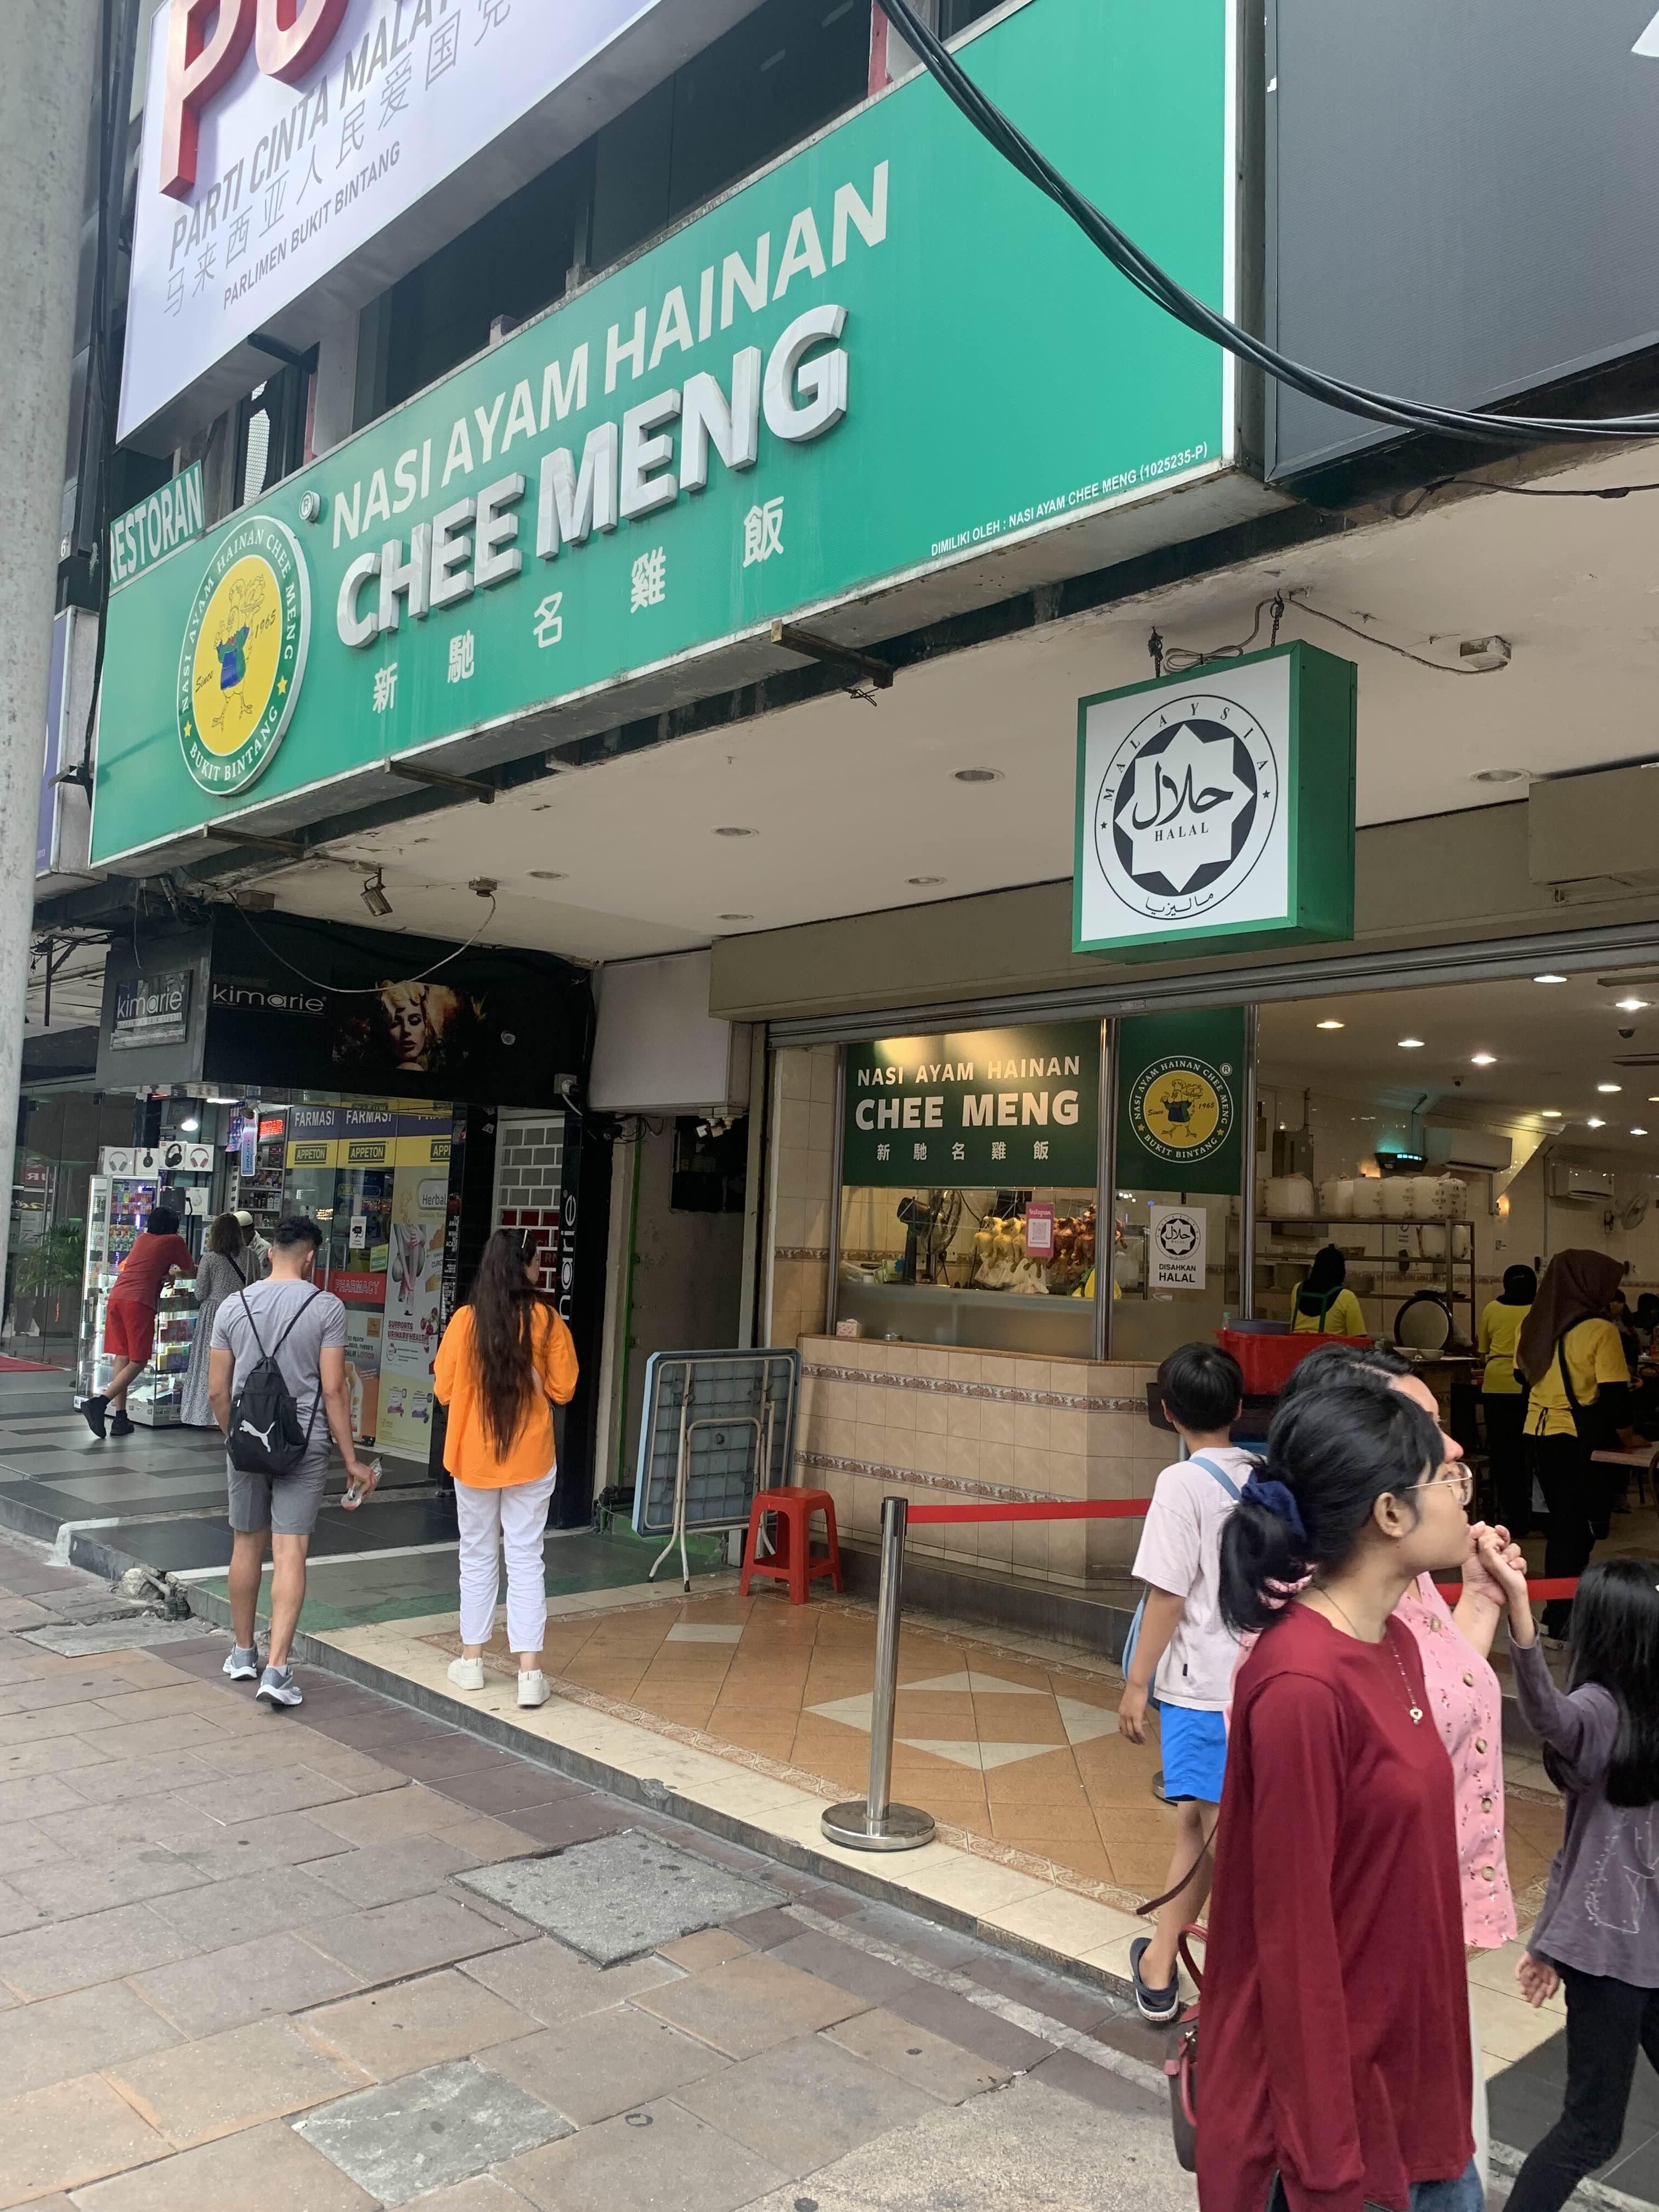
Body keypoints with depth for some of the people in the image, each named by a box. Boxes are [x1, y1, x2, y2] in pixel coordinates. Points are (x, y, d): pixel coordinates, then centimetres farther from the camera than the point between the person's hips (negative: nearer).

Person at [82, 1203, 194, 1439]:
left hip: (116, 1296, 6)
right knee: (138, 1362, -2)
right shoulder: (174, 1241, 9)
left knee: (122, 1358, 9)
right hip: (140, 1301, -6)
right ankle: (100, 1402, -20)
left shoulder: (142, 1238, 23)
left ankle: (120, 1418, 8)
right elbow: (192, 1272, 19)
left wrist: (167, 1274, 42)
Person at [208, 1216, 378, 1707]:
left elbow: (217, 1392, 4)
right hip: (304, 1445, -3)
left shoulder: (234, 1306, 1)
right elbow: (333, 1391, -10)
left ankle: (243, 1653, 30)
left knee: (248, 1544, 17)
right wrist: (351, 1460, -3)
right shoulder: (326, 1307, -8)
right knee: (291, 1552, -2)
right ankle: (276, 1669, -8)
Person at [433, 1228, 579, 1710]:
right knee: (526, 1560, 4)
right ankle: (529, 1673, 2)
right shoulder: (546, 1320, -9)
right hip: (530, 1457, -1)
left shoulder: (466, 1320, -8)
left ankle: (472, 1661, 25)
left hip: (475, 1457, 1)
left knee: (478, 1556, 16)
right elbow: (563, 1389, -3)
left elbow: (443, 1389, -1)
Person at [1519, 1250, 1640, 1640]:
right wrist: (1628, 1437, -1)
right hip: (1578, 1442, -7)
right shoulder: (1599, 1330, -15)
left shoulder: (1537, 1325, 6)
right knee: (1578, 1531, 3)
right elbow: (1615, 1393, -15)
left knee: (1562, 1523, 18)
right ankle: (1560, 1621, 6)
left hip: (1538, 1434, 7)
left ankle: (1558, 1611, 26)